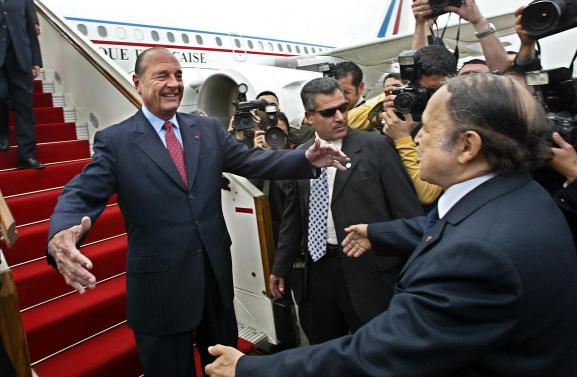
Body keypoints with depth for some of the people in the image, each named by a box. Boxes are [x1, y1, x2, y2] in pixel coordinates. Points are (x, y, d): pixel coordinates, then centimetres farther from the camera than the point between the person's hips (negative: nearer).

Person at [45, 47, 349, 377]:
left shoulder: (208, 129, 5)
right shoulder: (115, 140, -6)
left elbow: (253, 161, -2)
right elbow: (82, 196, -13)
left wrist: (307, 159, -18)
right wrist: (62, 236, -36)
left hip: (217, 273, 4)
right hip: (160, 285, -3)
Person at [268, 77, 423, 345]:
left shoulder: (376, 147, -6)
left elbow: (406, 208, -6)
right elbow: (293, 216, 11)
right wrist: (281, 267, 12)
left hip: (369, 268, -3)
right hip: (318, 266, 4)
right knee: (321, 346, 19)